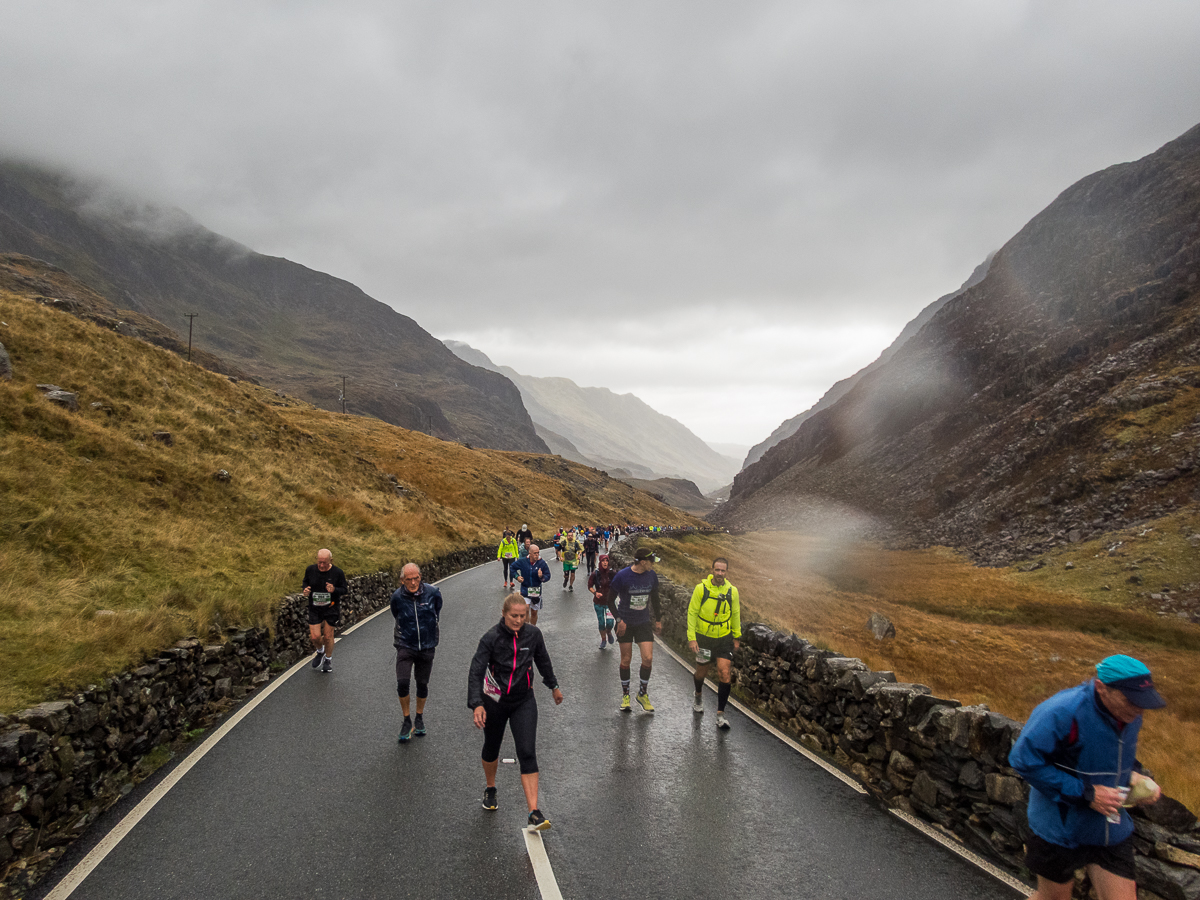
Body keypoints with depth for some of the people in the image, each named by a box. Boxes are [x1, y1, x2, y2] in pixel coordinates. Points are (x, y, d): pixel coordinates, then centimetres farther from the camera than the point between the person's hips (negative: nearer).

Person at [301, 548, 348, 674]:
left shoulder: (337, 573, -12)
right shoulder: (310, 570, -6)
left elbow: (345, 589, -4)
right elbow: (305, 582, 12)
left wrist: (334, 590, -25)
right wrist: (305, 589, -11)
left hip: (331, 608, -2)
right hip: (314, 608, 2)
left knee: (328, 636, 6)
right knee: (315, 636, -3)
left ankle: (328, 659, 33)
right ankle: (320, 652, 32)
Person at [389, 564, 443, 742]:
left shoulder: (432, 592, -12)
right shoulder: (397, 597, -11)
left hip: (427, 647, 1)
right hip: (405, 646, -1)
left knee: (422, 685, 11)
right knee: (402, 683, -14)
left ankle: (419, 719, 33)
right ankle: (407, 722, 6)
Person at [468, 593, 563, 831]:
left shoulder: (533, 633, -10)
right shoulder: (491, 639, -19)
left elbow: (543, 660, 9)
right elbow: (476, 672, -25)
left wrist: (554, 686, 20)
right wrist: (477, 704, -38)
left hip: (524, 702, 1)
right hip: (494, 702, -1)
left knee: (527, 753, -10)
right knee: (492, 747, 19)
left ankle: (534, 812, -10)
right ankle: (490, 789, 48)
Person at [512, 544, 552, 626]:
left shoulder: (542, 563, -10)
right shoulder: (522, 562, -8)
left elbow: (548, 576, -6)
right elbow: (513, 568, 10)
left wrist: (541, 577, -27)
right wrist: (517, 576, -5)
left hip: (537, 591, 1)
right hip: (525, 590, -1)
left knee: (534, 613, 14)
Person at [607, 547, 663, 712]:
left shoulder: (651, 576, -4)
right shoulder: (622, 576, -17)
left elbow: (654, 598, 12)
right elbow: (611, 600, -7)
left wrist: (657, 620, 16)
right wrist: (619, 620, -13)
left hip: (644, 623, 3)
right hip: (625, 624, -3)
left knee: (648, 658, -7)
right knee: (626, 661, 6)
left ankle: (642, 693, 14)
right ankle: (625, 695, 25)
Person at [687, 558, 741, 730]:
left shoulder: (732, 591, -5)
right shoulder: (701, 588, -13)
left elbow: (735, 614, 10)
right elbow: (692, 613, -7)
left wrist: (737, 636, 16)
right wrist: (691, 638, -11)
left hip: (724, 639, 1)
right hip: (704, 638, -1)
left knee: (724, 674, -9)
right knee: (701, 672, 14)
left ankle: (720, 714, 3)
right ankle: (698, 695, 48)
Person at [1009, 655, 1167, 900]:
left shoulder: (1128, 715, -3)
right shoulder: (1063, 712, -28)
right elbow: (1024, 760, -28)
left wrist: (1133, 776, -3)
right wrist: (1086, 793, -26)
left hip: (1111, 831, 6)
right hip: (1060, 829, -6)